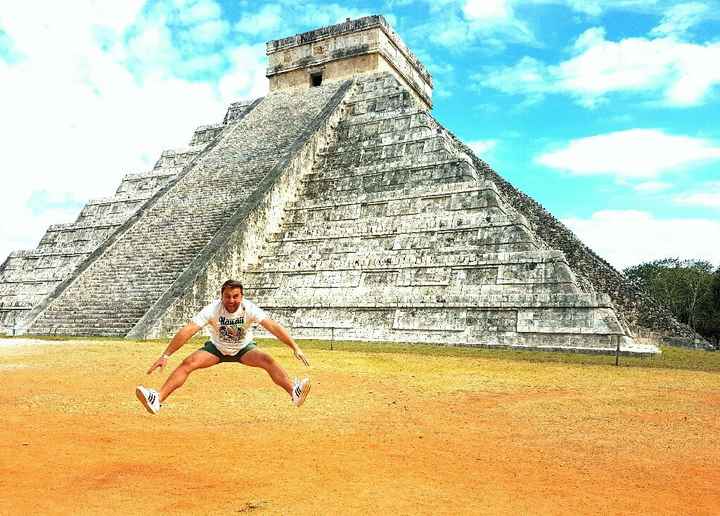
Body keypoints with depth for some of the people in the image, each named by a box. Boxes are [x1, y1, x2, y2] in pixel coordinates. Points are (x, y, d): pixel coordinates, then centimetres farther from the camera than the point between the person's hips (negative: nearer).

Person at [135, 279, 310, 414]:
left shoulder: (249, 308, -27)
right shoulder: (212, 309, -28)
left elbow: (273, 326, -35)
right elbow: (187, 330, -33)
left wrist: (295, 347, -45)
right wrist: (165, 355, -40)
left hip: (244, 348, 0)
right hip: (216, 348, 0)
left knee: (268, 360, -26)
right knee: (188, 363, -20)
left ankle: (294, 391, -34)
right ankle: (157, 399, -25)